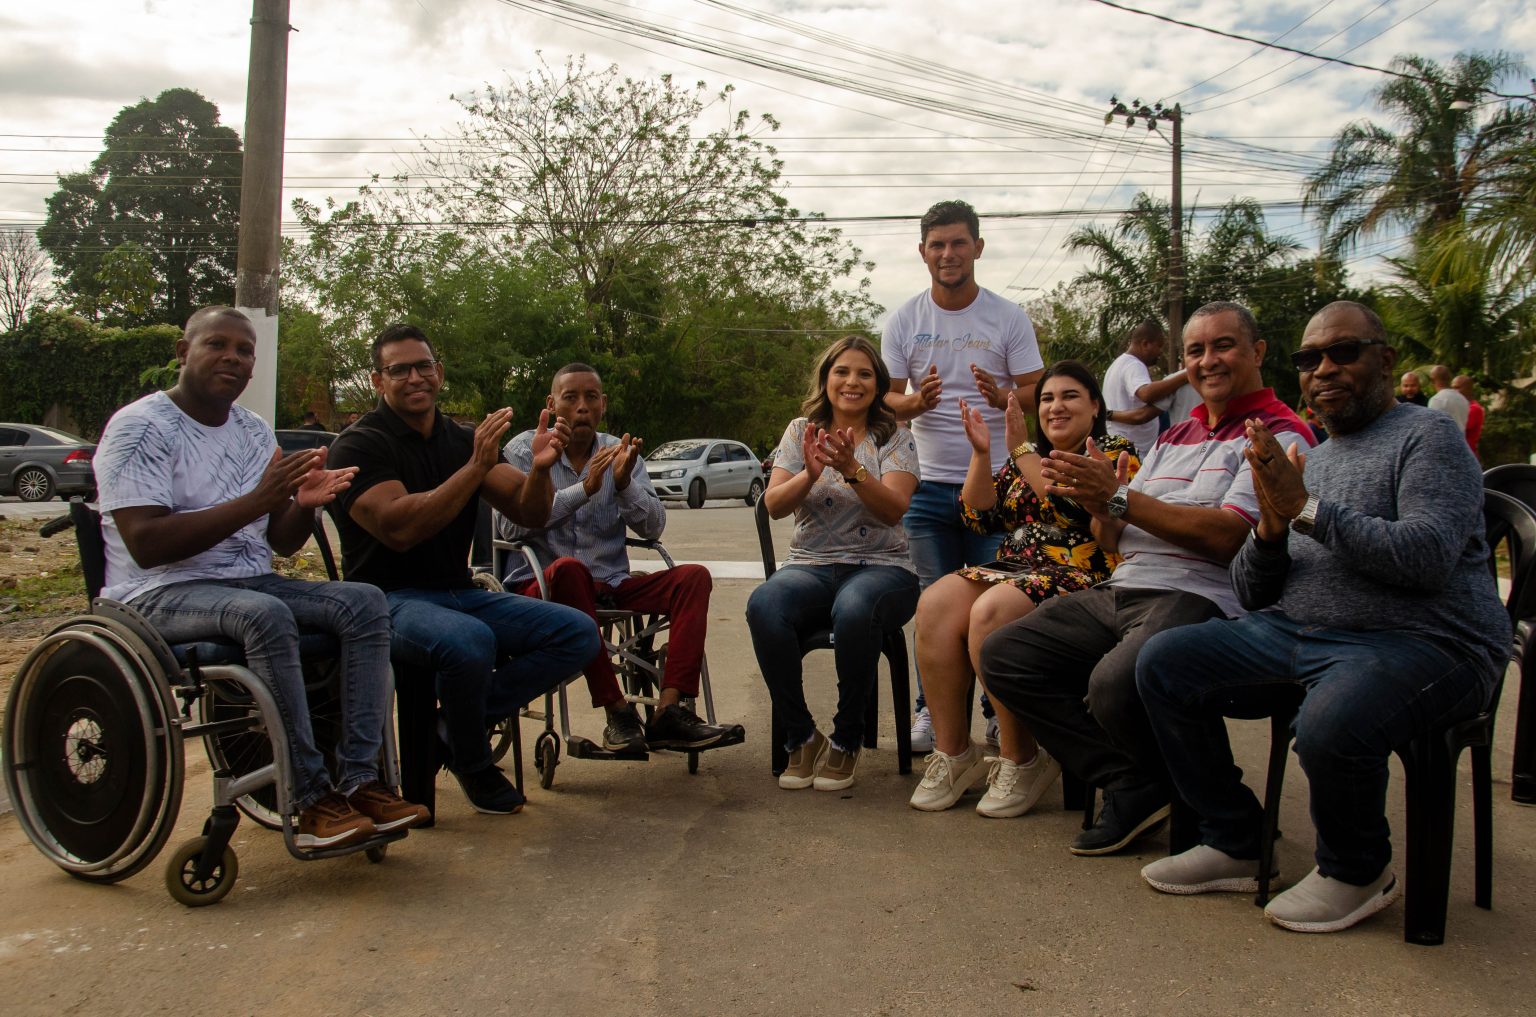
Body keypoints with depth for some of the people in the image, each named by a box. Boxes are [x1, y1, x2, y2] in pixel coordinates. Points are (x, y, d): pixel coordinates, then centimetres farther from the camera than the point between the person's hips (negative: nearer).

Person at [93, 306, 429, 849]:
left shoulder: (255, 431, 13)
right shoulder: (139, 427, -8)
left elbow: (282, 542, 13)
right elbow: (146, 545, -20)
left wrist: (304, 503, -11)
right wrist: (255, 501, -25)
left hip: (252, 582, 7)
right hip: (160, 595, -7)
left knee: (364, 602, -17)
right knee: (266, 615, -37)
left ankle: (359, 779, -20)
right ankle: (312, 798, -29)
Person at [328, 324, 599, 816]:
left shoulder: (463, 440, 12)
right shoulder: (359, 446, -6)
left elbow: (529, 513, 2)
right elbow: (400, 530, -22)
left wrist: (540, 467, -20)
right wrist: (476, 467, -25)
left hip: (460, 593, 6)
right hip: (390, 599, -6)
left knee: (577, 633, -11)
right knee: (470, 641, -37)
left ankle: (456, 724, -6)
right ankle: (474, 765, -8)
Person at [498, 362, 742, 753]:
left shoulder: (621, 453, 13)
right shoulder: (525, 450, 3)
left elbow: (653, 527, 3)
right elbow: (509, 524, -14)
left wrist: (625, 484, -15)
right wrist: (584, 489, -18)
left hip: (611, 587, 4)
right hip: (541, 586, -4)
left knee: (694, 577, -16)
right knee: (569, 569, -37)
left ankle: (669, 712, -31)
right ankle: (617, 712, -32)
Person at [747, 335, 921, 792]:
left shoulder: (895, 437, 6)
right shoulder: (801, 431, 13)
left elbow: (894, 509, -9)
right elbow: (774, 505, 1)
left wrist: (852, 469, -25)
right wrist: (810, 473, -18)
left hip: (880, 566, -2)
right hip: (811, 565, 2)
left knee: (853, 610, -39)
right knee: (763, 606, -33)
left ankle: (846, 740, -15)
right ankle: (801, 737, -14)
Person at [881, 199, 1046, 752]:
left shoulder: (1008, 317, 0)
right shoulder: (904, 320, 4)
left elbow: (1036, 392, -1)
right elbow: (887, 397, 4)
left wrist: (1001, 396, -24)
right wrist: (915, 401, -20)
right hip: (929, 483, 1)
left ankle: (999, 711, 15)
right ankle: (932, 708, 17)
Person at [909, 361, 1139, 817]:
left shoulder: (1116, 452, 5)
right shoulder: (1027, 457, 23)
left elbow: (1073, 509, -14)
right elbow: (980, 516, 14)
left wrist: (1022, 450, -12)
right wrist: (980, 455, 3)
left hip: (1080, 579, -6)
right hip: (1014, 569, 6)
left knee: (991, 612, -35)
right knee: (935, 603, -25)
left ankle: (1021, 761, -20)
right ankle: (952, 753, -19)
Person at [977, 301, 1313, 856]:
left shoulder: (1278, 435, 0)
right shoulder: (1174, 437, 24)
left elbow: (1229, 536, -16)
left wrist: (1119, 497, -16)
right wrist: (1096, 503, -2)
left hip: (1200, 597, -8)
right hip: (1121, 589, 8)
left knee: (1115, 681, -36)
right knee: (1002, 655, -6)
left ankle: (1150, 783, -1)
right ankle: (1127, 783, -7)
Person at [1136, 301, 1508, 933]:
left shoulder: (1426, 437, 1)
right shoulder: (1306, 461, 20)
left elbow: (1429, 556, -18)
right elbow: (1252, 595, 15)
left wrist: (1307, 509, -18)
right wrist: (1271, 527, -5)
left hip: (1419, 641, -7)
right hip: (1293, 634, 7)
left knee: (1330, 726, -37)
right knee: (1163, 663, -10)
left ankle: (1357, 872, -3)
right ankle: (1234, 843, 3)